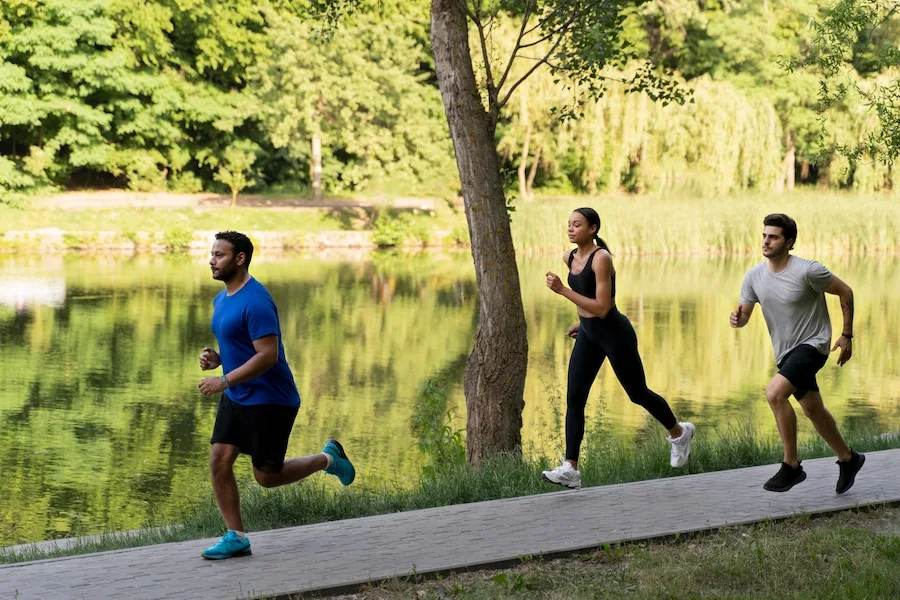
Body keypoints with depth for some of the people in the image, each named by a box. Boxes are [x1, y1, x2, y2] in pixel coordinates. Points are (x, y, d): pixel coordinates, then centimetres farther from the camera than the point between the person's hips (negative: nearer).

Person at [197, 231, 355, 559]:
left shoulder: (255, 301, -22)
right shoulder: (222, 299, 9)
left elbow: (268, 355, -26)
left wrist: (224, 381, -26)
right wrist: (216, 358, 1)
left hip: (270, 401, -9)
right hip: (236, 398, 9)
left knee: (267, 476, 0)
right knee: (219, 461, -3)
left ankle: (328, 459, 24)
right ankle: (236, 537, 5)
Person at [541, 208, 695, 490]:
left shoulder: (601, 258, -22)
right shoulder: (569, 258, 3)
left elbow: (602, 308, -27)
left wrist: (563, 290, -30)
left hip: (614, 333, -7)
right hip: (588, 335, 7)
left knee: (637, 393, 10)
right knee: (574, 399, -5)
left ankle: (679, 433, 37)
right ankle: (570, 469, -7)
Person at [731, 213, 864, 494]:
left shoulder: (807, 271, -19)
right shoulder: (754, 276, -2)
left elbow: (845, 292, -7)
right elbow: (744, 315, 3)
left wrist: (847, 336, -3)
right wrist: (737, 318, -22)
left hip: (812, 344, -7)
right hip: (786, 352, 7)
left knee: (774, 393, -26)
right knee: (813, 409, 18)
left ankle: (791, 465, -14)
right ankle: (848, 459, 40)